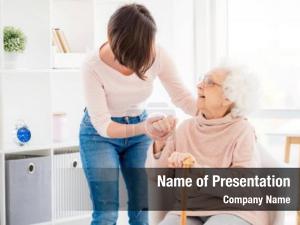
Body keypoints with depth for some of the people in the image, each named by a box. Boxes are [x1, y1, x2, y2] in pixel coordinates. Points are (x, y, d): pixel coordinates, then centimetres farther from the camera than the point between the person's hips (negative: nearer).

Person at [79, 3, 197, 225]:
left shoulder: (157, 55, -22)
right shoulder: (94, 66, -30)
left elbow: (182, 97, -9)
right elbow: (103, 125, -26)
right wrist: (143, 128, -43)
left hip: (140, 127, 3)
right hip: (100, 134, -3)